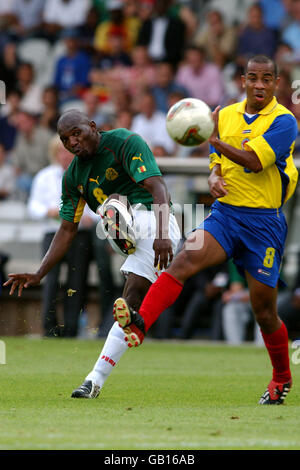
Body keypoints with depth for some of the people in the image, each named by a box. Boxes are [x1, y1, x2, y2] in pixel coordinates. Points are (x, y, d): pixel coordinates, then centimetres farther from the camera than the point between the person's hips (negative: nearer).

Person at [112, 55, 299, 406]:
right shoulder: (226, 115, 10)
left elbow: (254, 160, -21)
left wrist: (214, 139, -20)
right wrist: (214, 180, -6)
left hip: (264, 221, -4)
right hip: (225, 213, 4)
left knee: (264, 311, 4)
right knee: (185, 259, -25)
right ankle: (140, 324, -40)